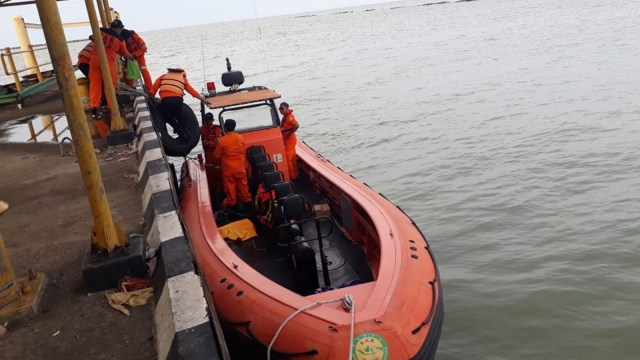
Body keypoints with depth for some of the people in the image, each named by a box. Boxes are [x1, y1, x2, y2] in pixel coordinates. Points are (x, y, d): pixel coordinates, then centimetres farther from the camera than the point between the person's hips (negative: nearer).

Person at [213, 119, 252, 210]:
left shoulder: (222, 140, -14)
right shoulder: (240, 137, -4)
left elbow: (216, 155, -5)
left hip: (228, 169, -3)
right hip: (240, 167, 3)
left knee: (230, 187, 7)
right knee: (243, 185, 13)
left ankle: (232, 204, 14)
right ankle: (247, 201, 21)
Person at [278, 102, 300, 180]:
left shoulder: (289, 117, -23)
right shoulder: (285, 116, 8)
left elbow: (297, 125, -34)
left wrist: (289, 133, -26)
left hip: (289, 140, -10)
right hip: (288, 140, 10)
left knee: (287, 160, -2)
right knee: (292, 159, 18)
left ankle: (292, 177, 8)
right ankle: (295, 175, 29)